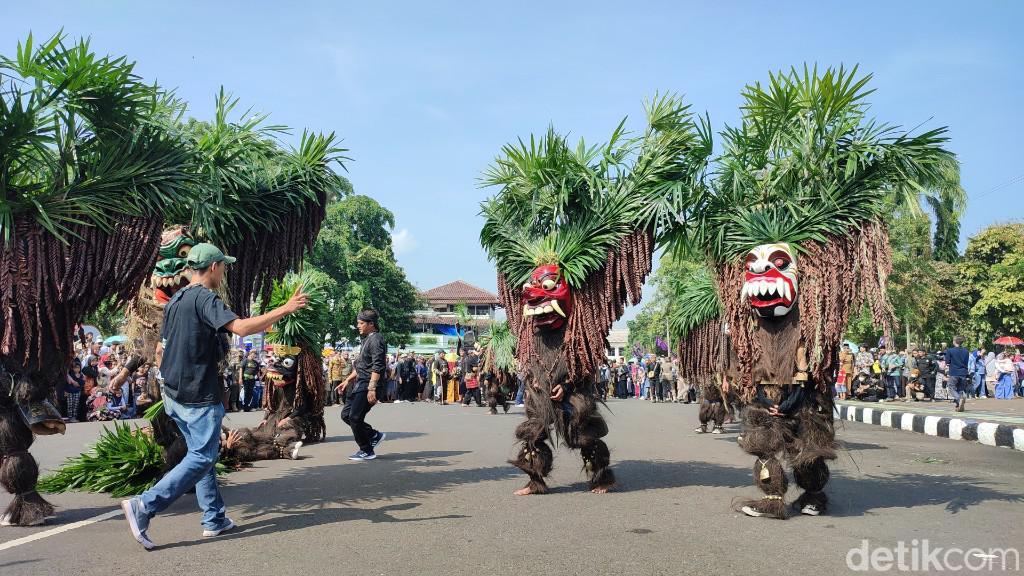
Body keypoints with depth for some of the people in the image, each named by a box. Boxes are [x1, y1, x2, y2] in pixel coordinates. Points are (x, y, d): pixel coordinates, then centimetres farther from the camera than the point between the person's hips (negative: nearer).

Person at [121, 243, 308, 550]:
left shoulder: (175, 301, 13)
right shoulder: (205, 298, -16)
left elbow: (161, 350, 19)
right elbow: (241, 327, -30)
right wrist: (285, 309, -24)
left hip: (175, 394, 10)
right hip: (199, 397, -10)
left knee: (201, 453, 14)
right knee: (202, 458, -4)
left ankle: (215, 519, 19)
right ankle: (144, 506, -10)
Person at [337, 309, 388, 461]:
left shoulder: (376, 340, -13)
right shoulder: (367, 339, 18)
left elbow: (377, 367, -22)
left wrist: (372, 388, -28)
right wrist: (348, 380, 23)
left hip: (368, 385, -10)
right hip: (359, 383, 10)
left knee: (355, 417, -9)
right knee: (346, 414, 11)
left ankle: (367, 451, 5)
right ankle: (374, 436, 20)